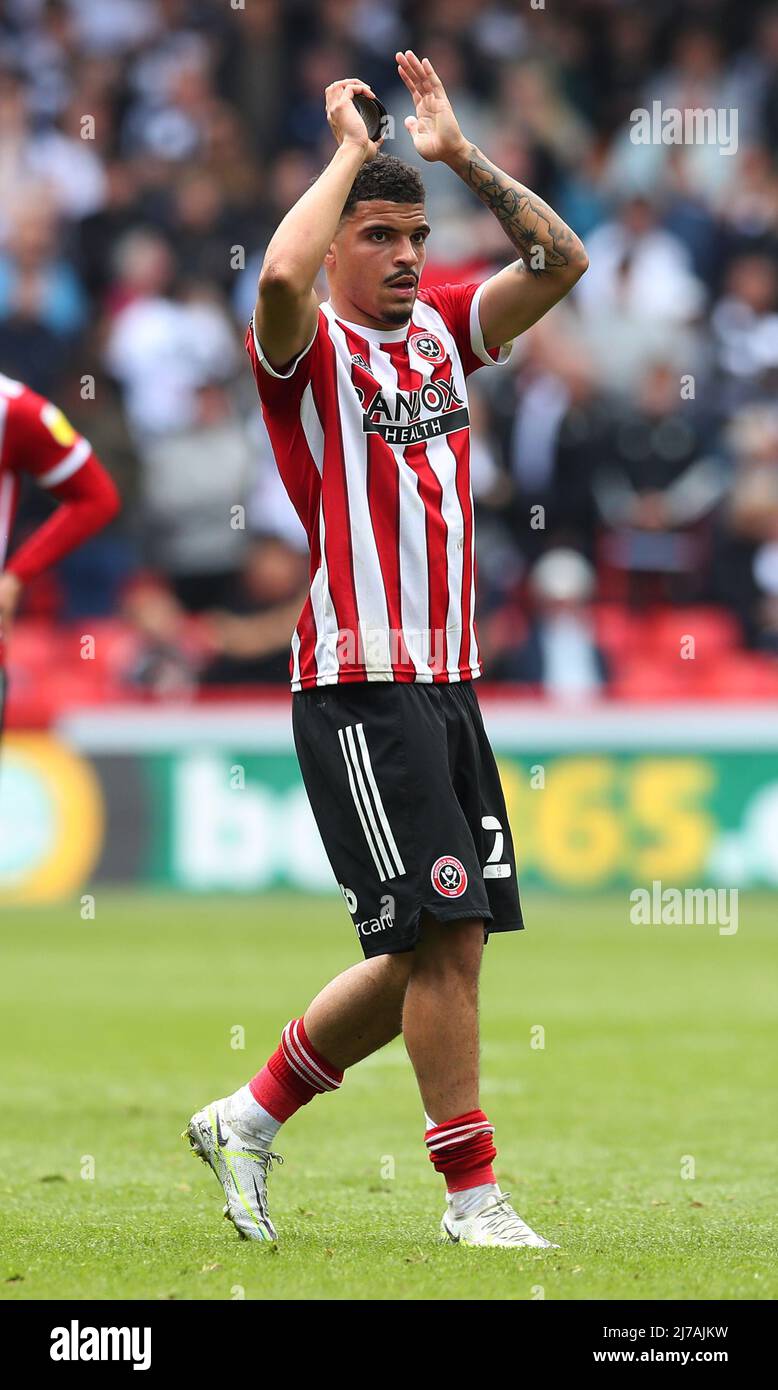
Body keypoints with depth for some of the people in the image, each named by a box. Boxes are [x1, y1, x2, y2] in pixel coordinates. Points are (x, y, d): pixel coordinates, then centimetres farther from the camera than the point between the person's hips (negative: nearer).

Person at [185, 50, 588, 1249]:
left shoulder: (443, 329, 14)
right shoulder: (304, 348, -4)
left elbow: (562, 262, 8)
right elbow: (280, 277, -27)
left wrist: (460, 154, 1)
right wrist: (351, 151, -15)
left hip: (448, 683, 7)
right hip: (360, 688, -7)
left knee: (432, 953, 8)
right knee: (443, 932, -11)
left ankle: (249, 1120, 22)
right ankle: (473, 1196, -4)